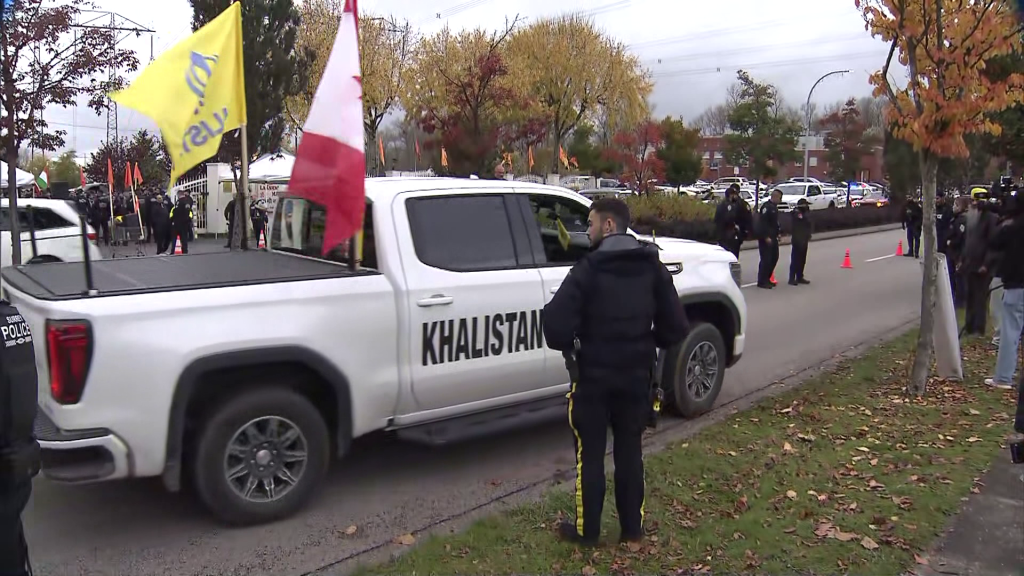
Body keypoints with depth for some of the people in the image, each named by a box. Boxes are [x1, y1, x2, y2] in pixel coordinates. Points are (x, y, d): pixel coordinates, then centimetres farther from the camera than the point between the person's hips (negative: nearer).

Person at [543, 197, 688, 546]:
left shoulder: (589, 269, -14)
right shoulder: (652, 267, 0)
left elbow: (556, 322, -22)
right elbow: (675, 328, -1)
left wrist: (569, 347, -1)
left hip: (593, 376, -4)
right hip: (636, 375, 4)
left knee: (590, 454, 9)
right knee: (630, 451, 17)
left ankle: (587, 530, 19)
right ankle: (632, 527, 26)